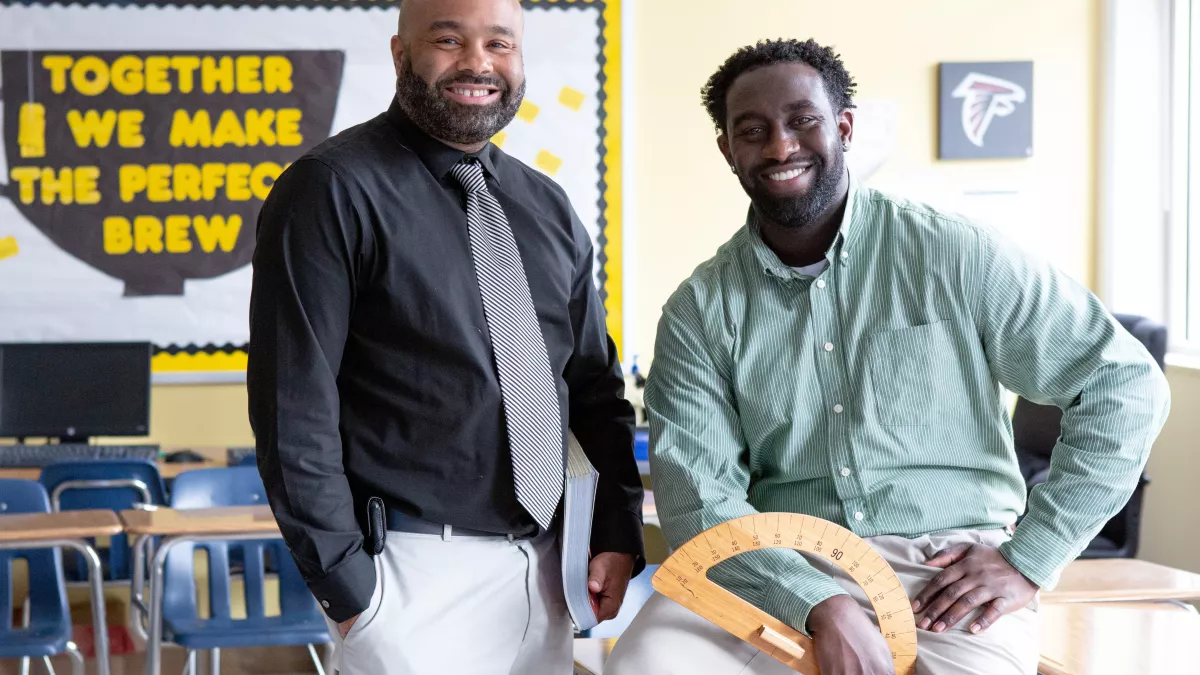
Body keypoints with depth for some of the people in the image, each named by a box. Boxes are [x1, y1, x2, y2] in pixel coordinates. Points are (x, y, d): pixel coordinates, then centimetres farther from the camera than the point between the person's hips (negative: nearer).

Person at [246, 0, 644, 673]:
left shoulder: (548, 207, 12)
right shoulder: (334, 188, -9)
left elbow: (596, 382, 16)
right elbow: (293, 407, -12)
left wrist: (620, 532, 6)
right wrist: (346, 583, -14)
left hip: (541, 568, 6)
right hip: (419, 571, -6)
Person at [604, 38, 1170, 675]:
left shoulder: (955, 254, 0)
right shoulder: (700, 311, 5)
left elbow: (1127, 383, 2)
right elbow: (697, 494, -4)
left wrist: (1028, 557, -4)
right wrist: (819, 604, -21)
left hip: (949, 571, -1)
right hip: (782, 572, 2)